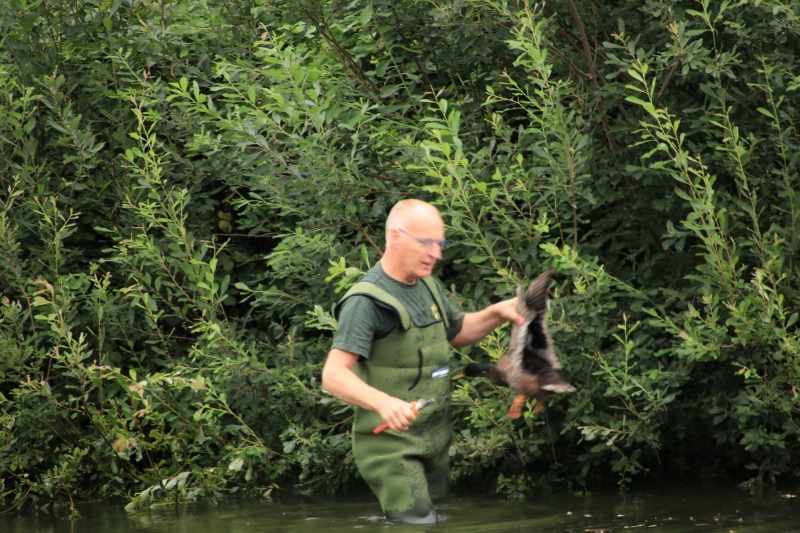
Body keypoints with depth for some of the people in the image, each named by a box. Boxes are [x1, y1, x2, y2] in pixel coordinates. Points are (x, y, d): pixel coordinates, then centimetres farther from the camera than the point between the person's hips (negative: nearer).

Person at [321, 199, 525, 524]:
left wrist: (496, 314, 8)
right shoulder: (367, 301, -18)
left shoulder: (426, 285, 10)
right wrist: (383, 402, -42)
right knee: (418, 524, -18)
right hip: (391, 442, -9)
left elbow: (457, 333, 27)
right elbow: (334, 375, -26)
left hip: (434, 440, 9)